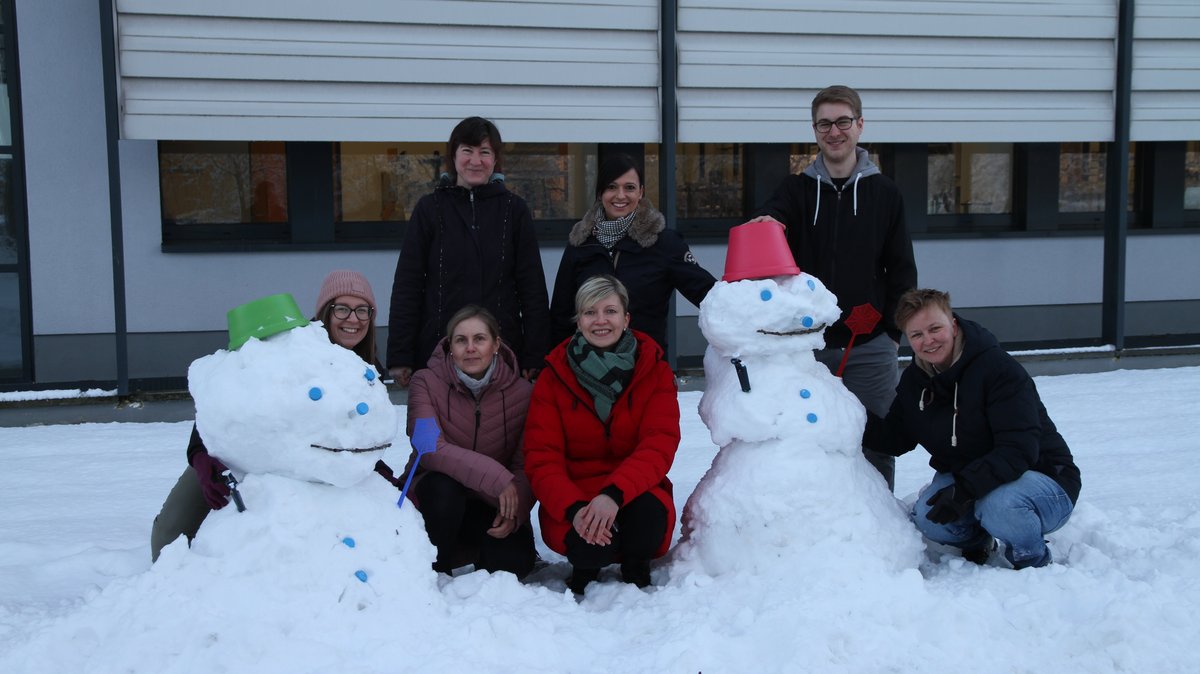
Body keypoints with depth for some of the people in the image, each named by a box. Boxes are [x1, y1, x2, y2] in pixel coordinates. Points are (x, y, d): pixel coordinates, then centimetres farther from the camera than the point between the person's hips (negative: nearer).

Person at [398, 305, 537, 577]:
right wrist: (495, 477, -37)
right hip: (434, 499, -1)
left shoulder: (522, 392, -7)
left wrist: (516, 508, -30)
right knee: (443, 487, -35)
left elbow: (527, 464, -10)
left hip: (492, 506, 1)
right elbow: (430, 448, -27)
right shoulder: (427, 383, -12)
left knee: (514, 560, -24)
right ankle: (434, 572, -9)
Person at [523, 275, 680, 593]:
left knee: (647, 513, -34)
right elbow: (541, 458, -8)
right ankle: (585, 568, 6)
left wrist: (614, 494, -33)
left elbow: (660, 444, -14)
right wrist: (574, 508, -29)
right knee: (592, 546, -34)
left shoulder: (654, 369, -1)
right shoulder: (554, 377, -2)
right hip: (571, 505, -1)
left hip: (635, 494, 1)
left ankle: (636, 570, 1)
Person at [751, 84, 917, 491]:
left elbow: (901, 269, 9)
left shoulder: (884, 192, 7)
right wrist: (766, 226, -37)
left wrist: (895, 330, 2)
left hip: (871, 348, 0)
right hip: (808, 345, 0)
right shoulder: (796, 190, 7)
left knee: (876, 444, 5)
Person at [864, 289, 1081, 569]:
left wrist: (966, 488, -40)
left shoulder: (1000, 369, -23)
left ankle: (1034, 560, -4)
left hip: (1043, 479, -5)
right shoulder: (914, 381, -1)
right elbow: (895, 440, 3)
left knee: (997, 505, -37)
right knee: (926, 516, -23)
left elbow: (1019, 450, -29)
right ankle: (976, 542, 12)